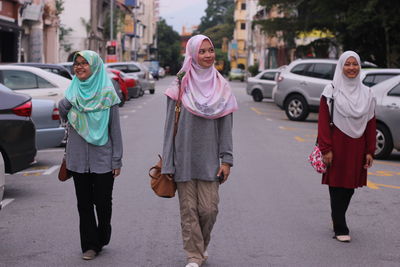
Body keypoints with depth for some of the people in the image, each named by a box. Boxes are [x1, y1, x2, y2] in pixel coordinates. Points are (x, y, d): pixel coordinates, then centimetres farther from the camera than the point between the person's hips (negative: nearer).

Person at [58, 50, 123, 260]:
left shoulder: (107, 93, -3)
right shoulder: (73, 91, 7)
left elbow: (115, 129, -2)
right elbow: (64, 117, 10)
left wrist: (117, 160, -5)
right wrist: (64, 105, -12)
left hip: (102, 158, -3)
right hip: (78, 158, 3)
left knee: (103, 203, 3)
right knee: (84, 203, 7)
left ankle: (102, 240, 24)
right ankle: (89, 245, 15)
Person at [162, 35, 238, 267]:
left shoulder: (221, 87, 6)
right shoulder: (180, 87, 0)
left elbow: (226, 126, 6)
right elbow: (171, 125, 0)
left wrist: (226, 160, -1)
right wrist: (168, 164, -3)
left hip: (209, 159, 1)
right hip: (184, 158, -1)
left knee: (209, 208, -1)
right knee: (189, 209, 1)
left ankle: (202, 245, 26)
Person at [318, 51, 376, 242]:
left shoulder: (366, 93, 9)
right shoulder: (331, 92, -2)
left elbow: (371, 124, 9)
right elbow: (323, 122, -5)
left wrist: (370, 151, 4)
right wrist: (326, 149, -12)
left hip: (357, 148, 4)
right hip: (337, 145, -4)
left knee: (350, 187, 10)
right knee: (337, 187, -2)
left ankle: (337, 221, 29)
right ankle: (340, 229, 4)